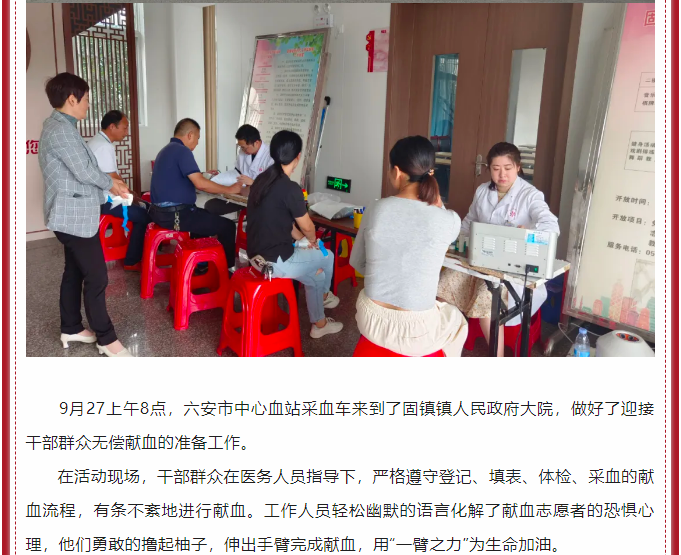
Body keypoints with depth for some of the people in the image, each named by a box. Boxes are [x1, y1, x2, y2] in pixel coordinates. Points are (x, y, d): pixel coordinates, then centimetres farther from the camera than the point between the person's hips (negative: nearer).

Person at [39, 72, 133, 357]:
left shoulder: (60, 126, 15)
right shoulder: (60, 129, -19)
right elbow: (84, 172, -20)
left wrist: (108, 182, 9)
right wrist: (112, 183, -3)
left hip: (73, 214, 11)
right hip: (75, 216, -11)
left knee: (74, 272, 16)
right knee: (96, 277, -5)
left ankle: (71, 328, 28)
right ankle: (106, 338, 3)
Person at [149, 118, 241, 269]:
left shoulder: (167, 149, 17)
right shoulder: (182, 151, -14)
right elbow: (200, 184, -23)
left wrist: (202, 175, 33)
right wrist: (229, 189, -13)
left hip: (162, 211, 11)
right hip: (174, 214, -11)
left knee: (206, 215, 34)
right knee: (228, 226, -7)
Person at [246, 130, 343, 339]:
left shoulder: (262, 179, 5)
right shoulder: (290, 188, -21)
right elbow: (307, 227, -9)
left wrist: (303, 240, 15)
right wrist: (312, 240, 13)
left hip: (258, 254, 9)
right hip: (276, 261, -8)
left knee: (316, 275, 25)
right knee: (327, 257, 15)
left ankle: (319, 324, 40)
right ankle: (323, 295, 40)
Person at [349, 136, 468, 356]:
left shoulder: (375, 211, -7)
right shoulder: (449, 221, -13)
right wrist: (435, 199, 4)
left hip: (371, 321, 3)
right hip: (415, 332, -2)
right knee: (457, 320, 32)